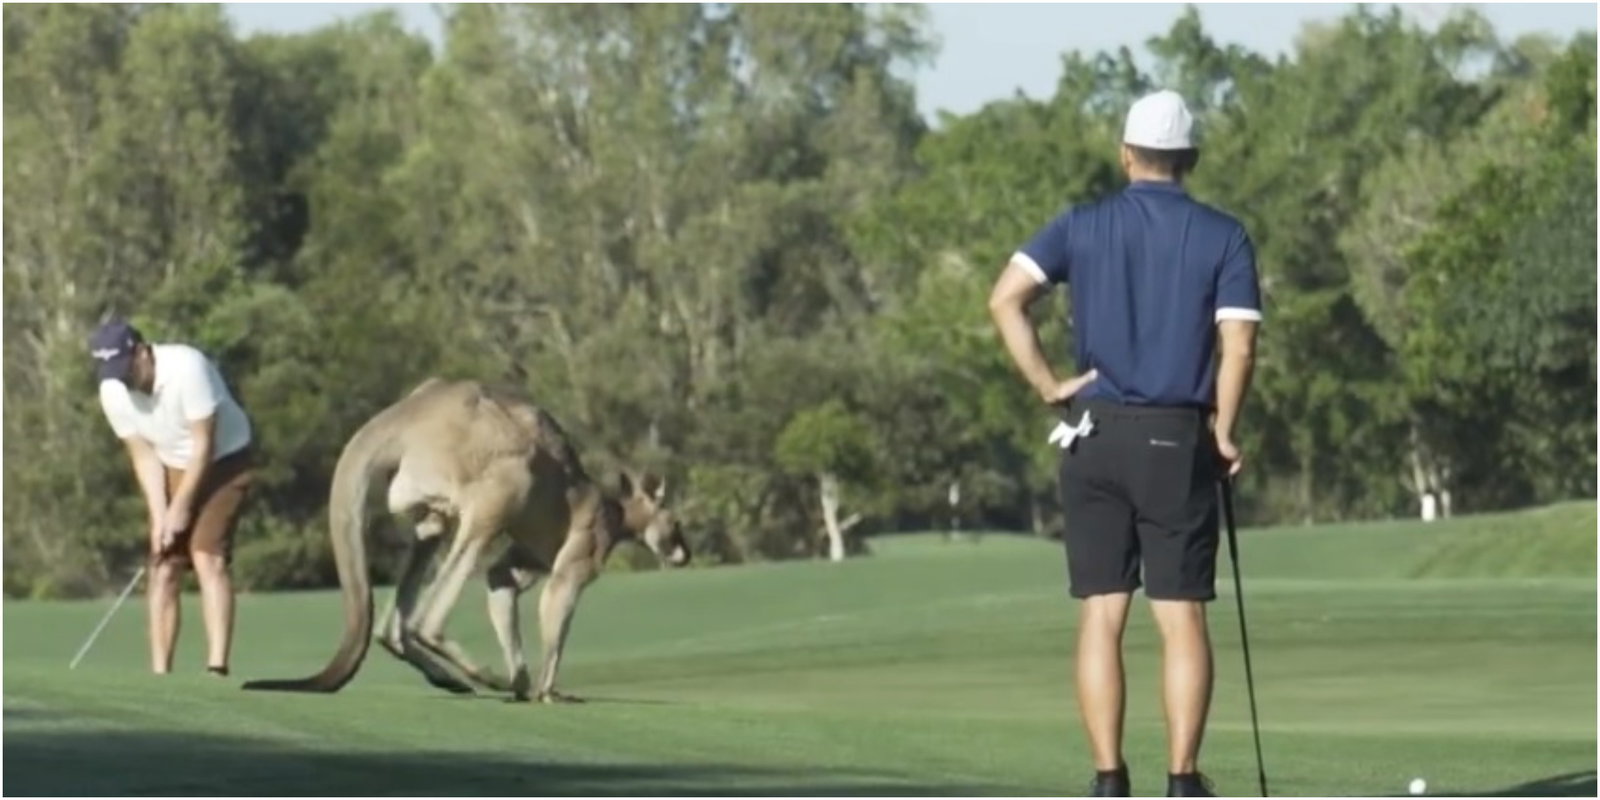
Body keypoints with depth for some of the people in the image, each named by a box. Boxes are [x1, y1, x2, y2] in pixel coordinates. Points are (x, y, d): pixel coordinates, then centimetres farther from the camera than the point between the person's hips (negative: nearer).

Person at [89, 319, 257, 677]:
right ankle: (159, 673, 0)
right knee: (164, 568, -2)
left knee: (208, 556, -20)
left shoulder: (187, 368, -29)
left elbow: (204, 445, -23)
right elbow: (144, 456, -4)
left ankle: (217, 667, -26)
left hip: (223, 462, -5)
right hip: (174, 470, 5)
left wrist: (181, 507, -19)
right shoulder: (113, 392, -13)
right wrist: (159, 516, -13)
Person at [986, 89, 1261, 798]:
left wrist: (1047, 385, -2)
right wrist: (1224, 432, 4)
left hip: (1095, 433, 1)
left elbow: (1005, 299, -9)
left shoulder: (1081, 226, 5)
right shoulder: (1225, 237, 2)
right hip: (1177, 441, -1)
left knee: (1101, 615, 3)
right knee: (1182, 617, 1)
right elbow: (1238, 346, -7)